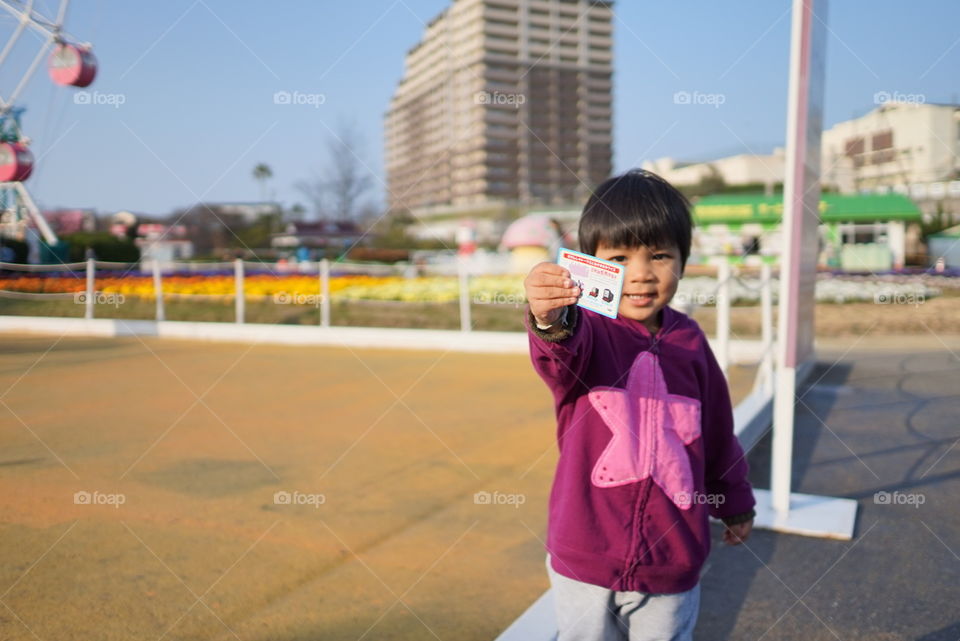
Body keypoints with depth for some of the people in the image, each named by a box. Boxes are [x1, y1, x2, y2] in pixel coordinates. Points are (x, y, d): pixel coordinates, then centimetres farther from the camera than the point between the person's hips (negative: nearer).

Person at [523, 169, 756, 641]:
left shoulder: (689, 341, -1)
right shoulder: (586, 328, -13)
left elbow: (718, 430, 11)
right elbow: (562, 352, -38)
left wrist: (735, 503, 22)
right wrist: (551, 321, -61)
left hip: (671, 562, 2)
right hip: (584, 555, -2)